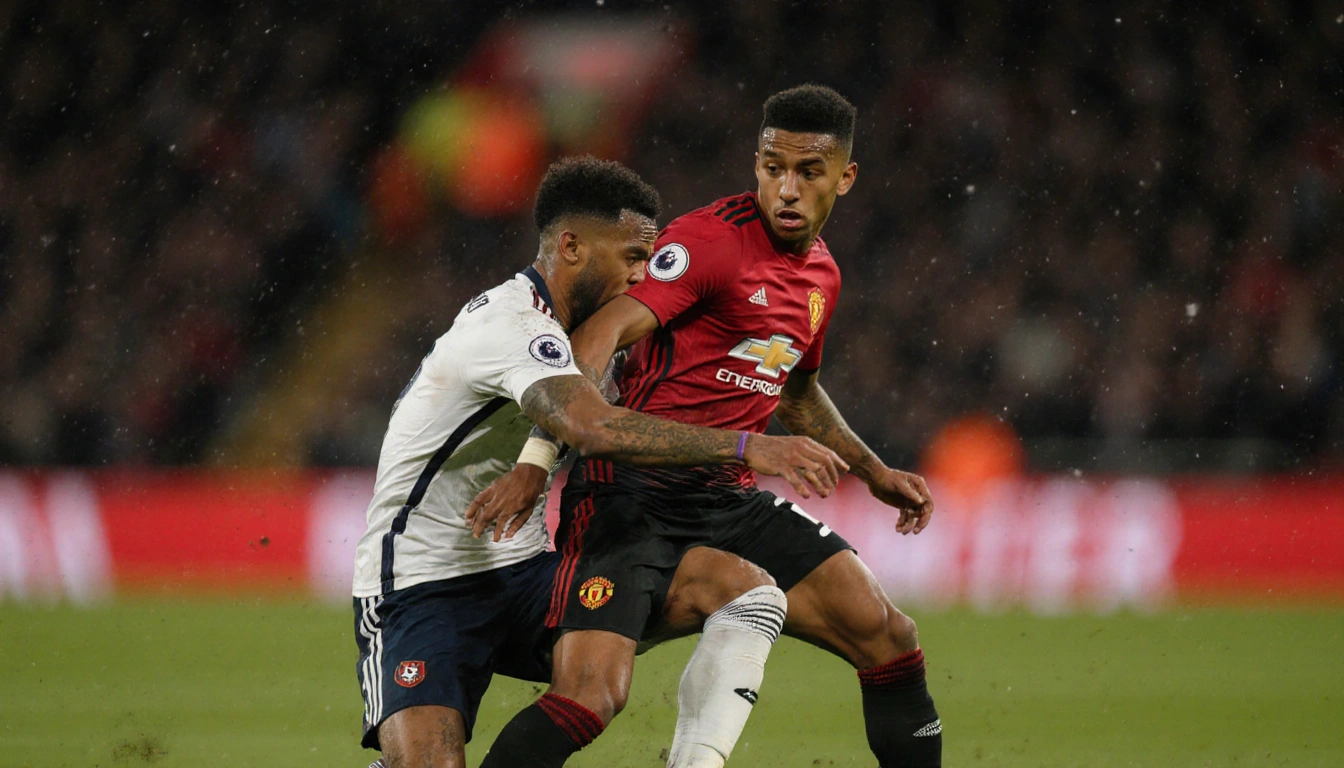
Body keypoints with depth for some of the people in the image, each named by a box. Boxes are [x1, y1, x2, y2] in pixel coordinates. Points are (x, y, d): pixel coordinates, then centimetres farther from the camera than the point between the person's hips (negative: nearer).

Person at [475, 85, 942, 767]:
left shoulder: (822, 276, 14)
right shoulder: (712, 239, -13)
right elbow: (599, 336, -23)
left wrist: (872, 470, 34)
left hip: (730, 500, 8)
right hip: (633, 492, -8)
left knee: (889, 639, 1)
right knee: (589, 695, -23)